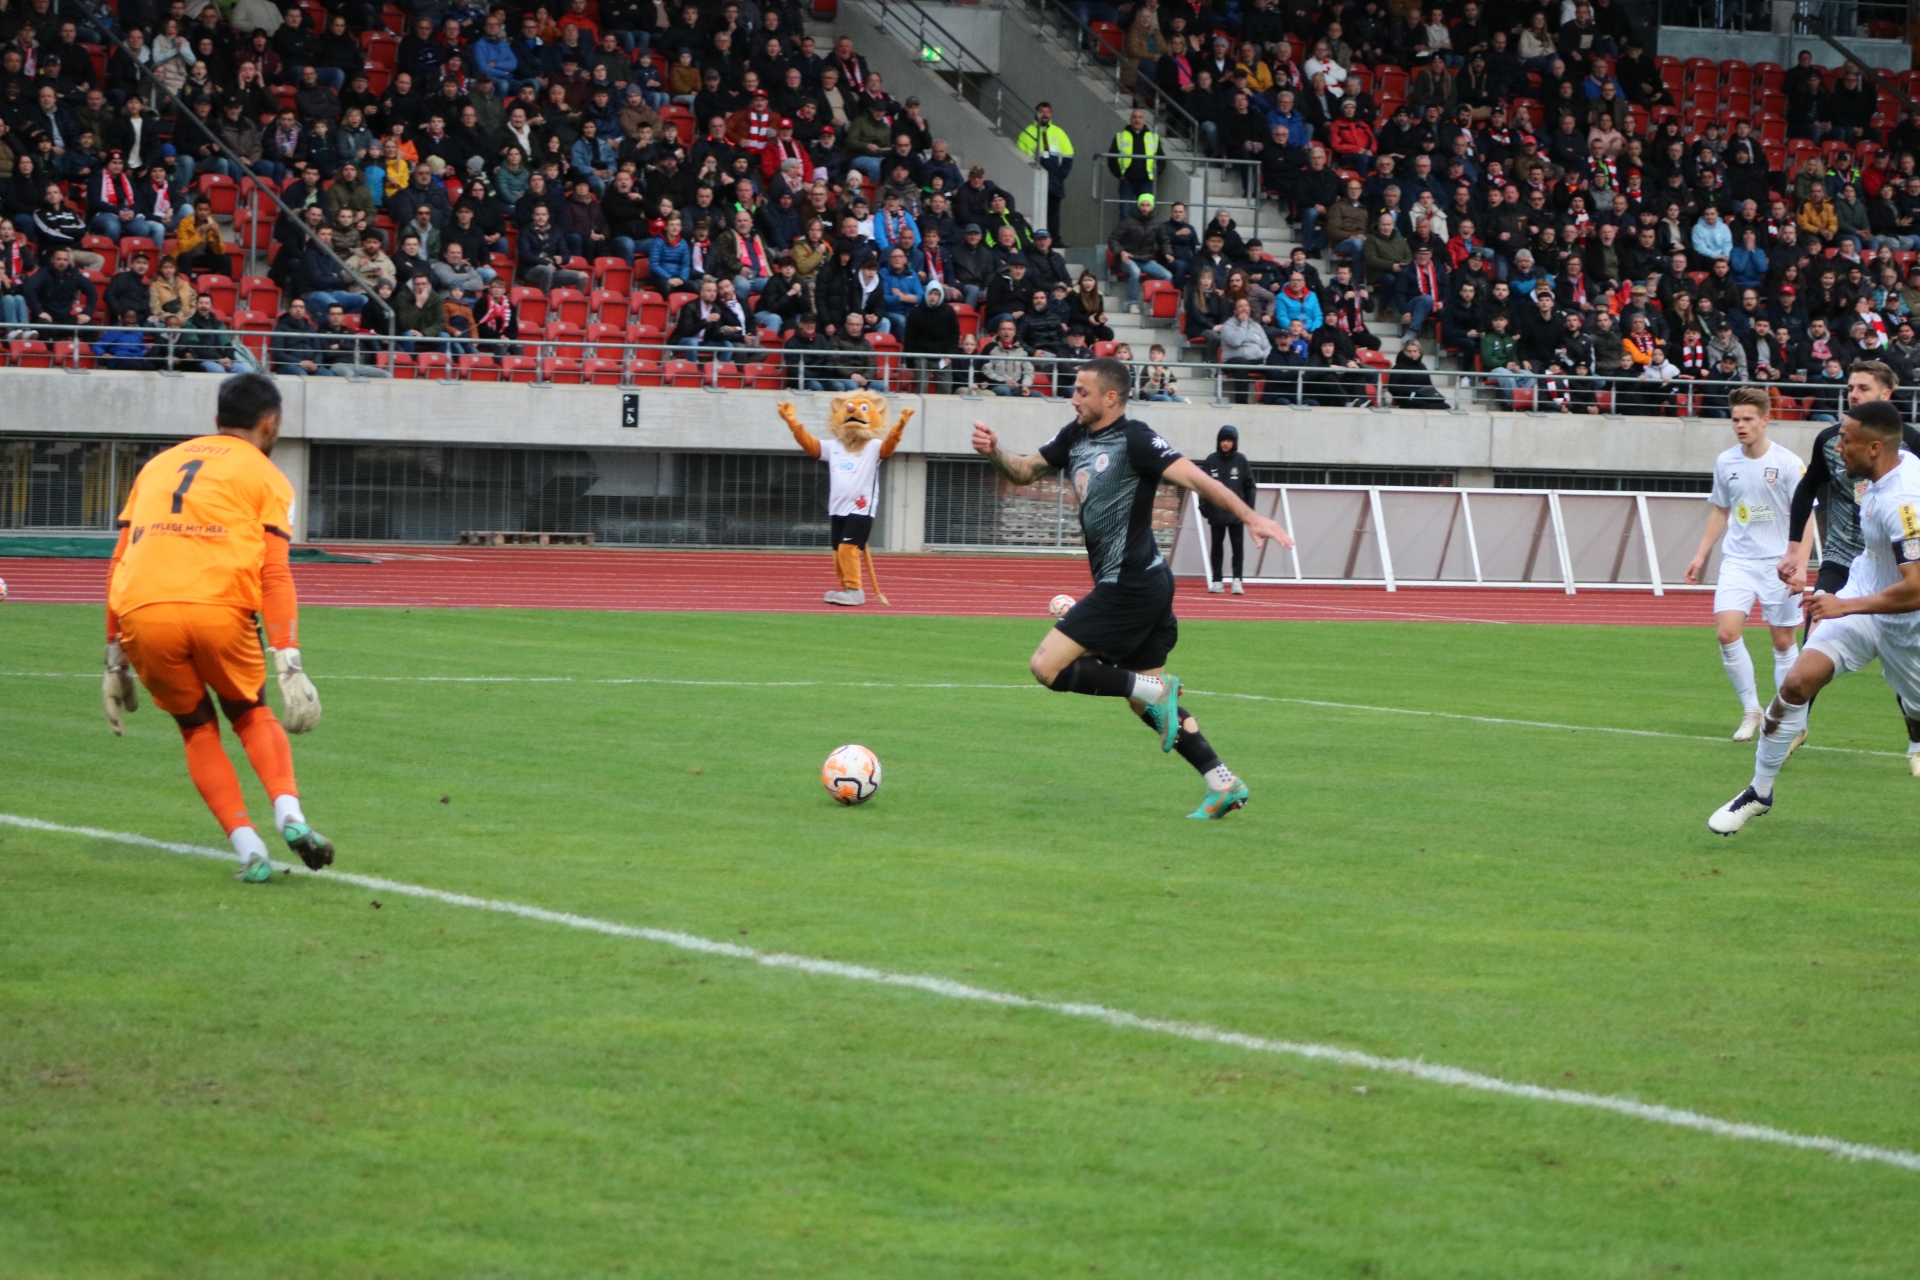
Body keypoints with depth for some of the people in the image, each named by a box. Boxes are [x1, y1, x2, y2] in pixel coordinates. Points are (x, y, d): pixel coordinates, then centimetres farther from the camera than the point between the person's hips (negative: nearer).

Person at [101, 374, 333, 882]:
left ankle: (248, 848, 6)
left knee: (197, 728, 20)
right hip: (218, 609, -2)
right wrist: (289, 663, -2)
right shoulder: (264, 476, 16)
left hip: (142, 612, 2)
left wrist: (115, 658, 26)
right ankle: (289, 812, 0)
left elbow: (119, 563, 24)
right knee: (252, 712, 23)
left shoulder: (158, 465, 28)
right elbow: (275, 574, 3)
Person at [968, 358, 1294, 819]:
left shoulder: (1134, 439, -14)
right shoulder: (1075, 437, 12)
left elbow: (1194, 477, -20)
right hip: (1142, 586, 10)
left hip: (1130, 586, -10)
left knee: (1046, 667, -9)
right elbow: (1024, 472, 18)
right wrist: (993, 452, -3)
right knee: (1148, 704, 13)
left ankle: (1154, 691, -7)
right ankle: (1223, 784, 13)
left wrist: (1249, 517, -29)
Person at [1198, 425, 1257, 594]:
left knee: (1238, 547, -1)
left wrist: (1249, 508, -3)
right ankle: (1216, 581, 12)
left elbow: (1249, 486, 2)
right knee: (1216, 547, 7)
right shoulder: (1211, 460, 0)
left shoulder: (1241, 460, 0)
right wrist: (1203, 506, -5)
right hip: (1216, 512, 1)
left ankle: (1237, 580, 0)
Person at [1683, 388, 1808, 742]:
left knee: (1783, 640, 3)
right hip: (1737, 561, 3)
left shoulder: (1788, 463, -8)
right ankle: (1751, 710, 0)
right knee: (1727, 631, -13)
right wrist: (1701, 555, 16)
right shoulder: (1725, 462, 5)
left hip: (1777, 564, -3)